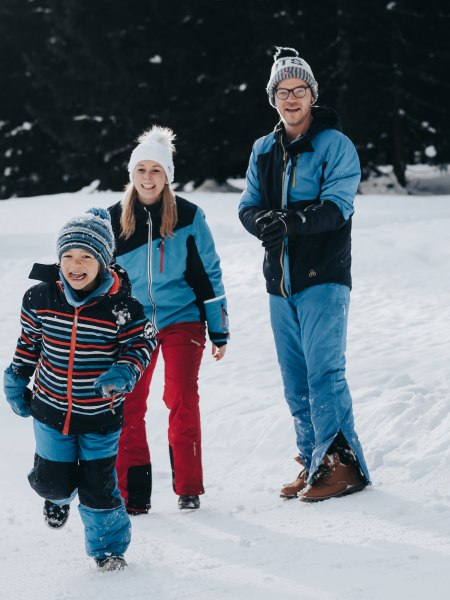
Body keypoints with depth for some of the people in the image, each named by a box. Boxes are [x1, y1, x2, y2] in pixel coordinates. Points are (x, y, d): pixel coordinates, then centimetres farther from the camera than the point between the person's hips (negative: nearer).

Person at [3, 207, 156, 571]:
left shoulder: (121, 306, -17)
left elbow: (140, 344, -8)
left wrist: (124, 372, -26)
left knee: (99, 484, 5)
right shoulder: (40, 298, -9)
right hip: (51, 409, 2)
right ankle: (58, 496, 47)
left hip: (101, 416, -2)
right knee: (54, 481, 9)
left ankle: (109, 546, 26)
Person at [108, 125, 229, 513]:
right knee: (128, 408, -2)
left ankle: (188, 488, 5)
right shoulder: (114, 220, 3)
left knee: (182, 402, -7)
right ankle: (132, 493, 7)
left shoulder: (188, 216, -3)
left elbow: (210, 274, 2)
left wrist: (219, 331, 3)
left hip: (182, 320, -2)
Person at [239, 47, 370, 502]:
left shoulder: (335, 145, -6)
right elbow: (247, 207, 7)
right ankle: (312, 462, 17)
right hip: (280, 281, 6)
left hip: (323, 278, -6)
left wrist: (293, 220, -31)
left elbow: (337, 207, -16)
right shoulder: (263, 151, 13)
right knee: (295, 379, 9)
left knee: (324, 372, -11)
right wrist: (263, 221, -16)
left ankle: (342, 463, -5)